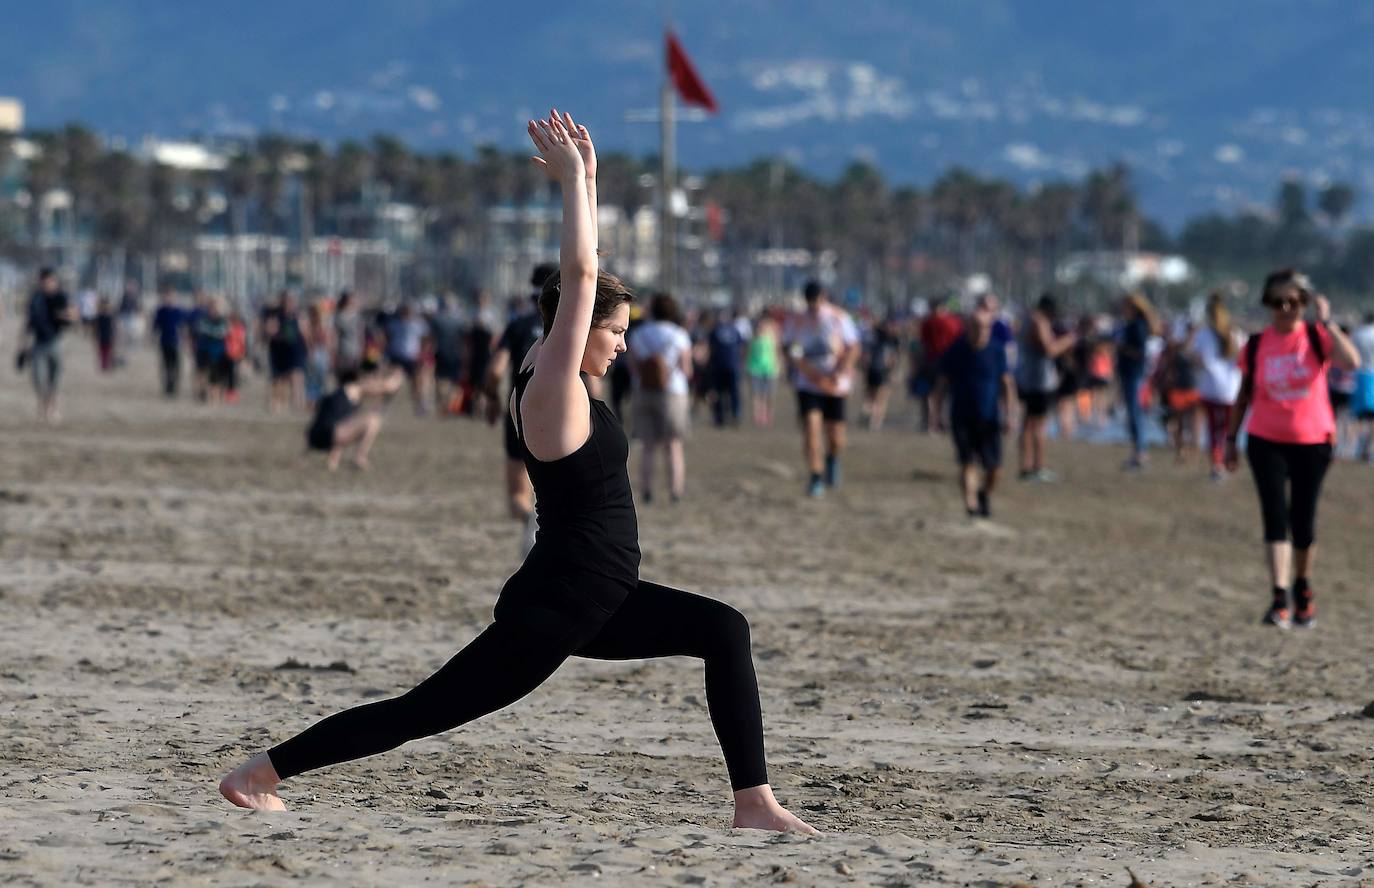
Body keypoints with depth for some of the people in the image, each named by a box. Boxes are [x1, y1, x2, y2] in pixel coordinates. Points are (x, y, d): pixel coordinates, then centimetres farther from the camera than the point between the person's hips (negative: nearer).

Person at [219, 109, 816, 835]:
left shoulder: (557, 379, 8)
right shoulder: (549, 393, -16)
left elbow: (578, 276, 15)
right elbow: (578, 278, -23)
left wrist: (585, 177, 9)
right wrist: (574, 179, -17)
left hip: (601, 604, 10)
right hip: (549, 610, -10)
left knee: (725, 631, 5)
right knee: (420, 711, -4)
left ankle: (754, 803, 3)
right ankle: (264, 769, 4)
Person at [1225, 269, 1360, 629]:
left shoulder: (1316, 337, -6)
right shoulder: (1256, 345, 0)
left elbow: (1352, 362, -25)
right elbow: (1244, 394, 11)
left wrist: (1326, 320, -25)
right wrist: (1231, 438, 11)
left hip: (1312, 441, -1)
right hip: (1266, 441, 1)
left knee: (1303, 522, 6)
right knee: (1275, 517, -11)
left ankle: (1303, 587, 30)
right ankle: (1280, 599, -15)